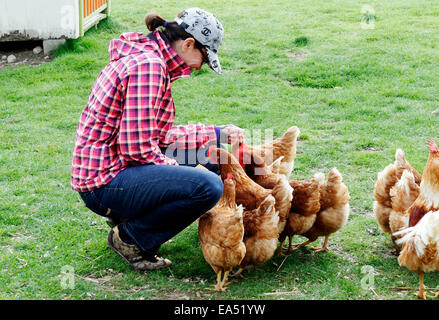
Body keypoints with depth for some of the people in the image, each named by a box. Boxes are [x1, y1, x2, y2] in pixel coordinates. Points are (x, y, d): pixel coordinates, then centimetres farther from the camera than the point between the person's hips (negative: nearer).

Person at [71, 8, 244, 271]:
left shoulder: (151, 59, 12)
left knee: (210, 154, 19)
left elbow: (162, 136, 17)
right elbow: (137, 148, -23)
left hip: (116, 166, 11)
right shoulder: (148, 66, -20)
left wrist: (218, 133, 17)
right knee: (208, 186, -26)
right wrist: (176, 170, -8)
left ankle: (132, 218, 14)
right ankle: (130, 237, -5)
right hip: (105, 182, -11)